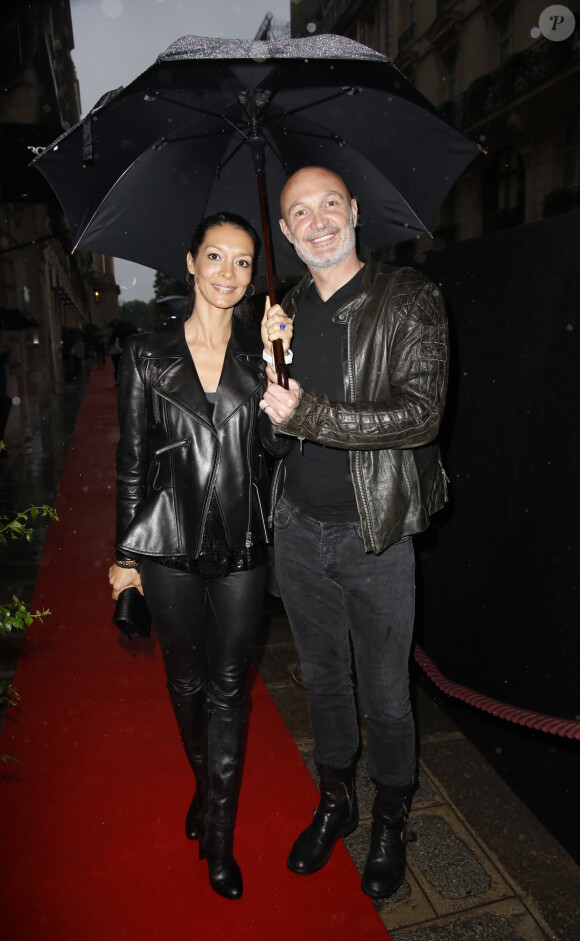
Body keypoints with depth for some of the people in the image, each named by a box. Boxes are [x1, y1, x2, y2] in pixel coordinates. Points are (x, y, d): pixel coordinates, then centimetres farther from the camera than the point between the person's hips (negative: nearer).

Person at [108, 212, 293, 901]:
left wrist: (276, 359, -13)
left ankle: (219, 835, 29)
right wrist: (126, 553, 4)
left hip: (242, 544, 0)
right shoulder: (147, 354, 0)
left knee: (228, 687, 10)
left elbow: (276, 443, -5)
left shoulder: (259, 349, 3)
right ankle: (204, 783, 47)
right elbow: (132, 460, 2)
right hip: (171, 542, 0)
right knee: (186, 679, 18)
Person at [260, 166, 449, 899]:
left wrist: (310, 414, -23)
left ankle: (390, 823, 39)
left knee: (385, 693, 11)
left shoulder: (409, 299, -6)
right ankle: (335, 803, 44)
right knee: (322, 678, 20)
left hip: (375, 533, -4)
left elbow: (421, 414, -18)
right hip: (298, 529, 4)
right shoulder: (286, 310, 9)